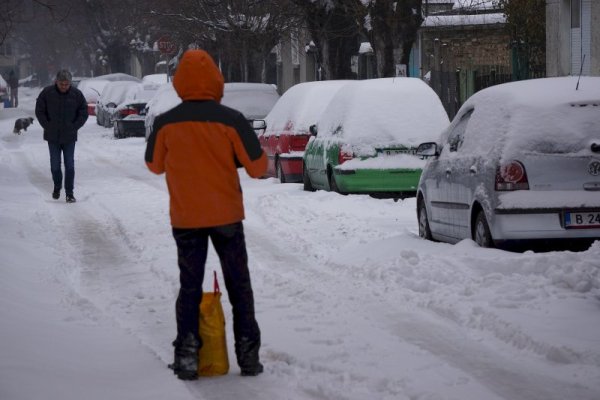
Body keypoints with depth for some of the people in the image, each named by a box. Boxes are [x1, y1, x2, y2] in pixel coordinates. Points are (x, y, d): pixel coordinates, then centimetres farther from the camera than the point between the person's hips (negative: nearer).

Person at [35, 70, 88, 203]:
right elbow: (39, 111, 3)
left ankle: (69, 193, 1)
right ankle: (57, 188, 28)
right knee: (55, 165, 9)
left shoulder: (76, 94, -5)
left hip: (69, 137, -1)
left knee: (69, 165, -3)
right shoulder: (47, 92, -5)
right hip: (53, 137, 1)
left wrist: (74, 127, -4)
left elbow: (83, 113, 4)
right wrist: (47, 126, -3)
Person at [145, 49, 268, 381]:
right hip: (226, 215, -1)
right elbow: (257, 167, -8)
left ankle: (187, 355, 2)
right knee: (239, 285, 10)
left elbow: (154, 165, 7)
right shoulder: (230, 120, -14)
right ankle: (248, 355, 11)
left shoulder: (165, 123, -8)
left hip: (185, 217, 1)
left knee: (189, 285, 10)